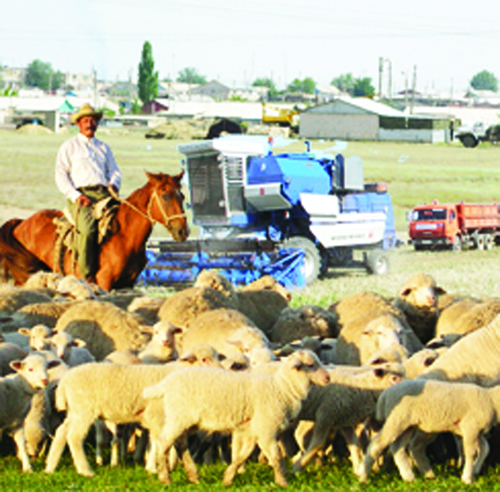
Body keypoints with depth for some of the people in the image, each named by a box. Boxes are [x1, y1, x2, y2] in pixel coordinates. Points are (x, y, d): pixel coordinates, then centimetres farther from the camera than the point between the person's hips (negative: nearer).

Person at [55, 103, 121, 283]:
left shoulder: (103, 147, 27)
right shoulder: (69, 147, 13)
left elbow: (115, 171, 25)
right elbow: (61, 175, 5)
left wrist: (113, 184, -1)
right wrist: (76, 196, -10)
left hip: (104, 193, 4)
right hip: (80, 193, -4)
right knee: (87, 227, -33)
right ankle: (87, 275, -31)